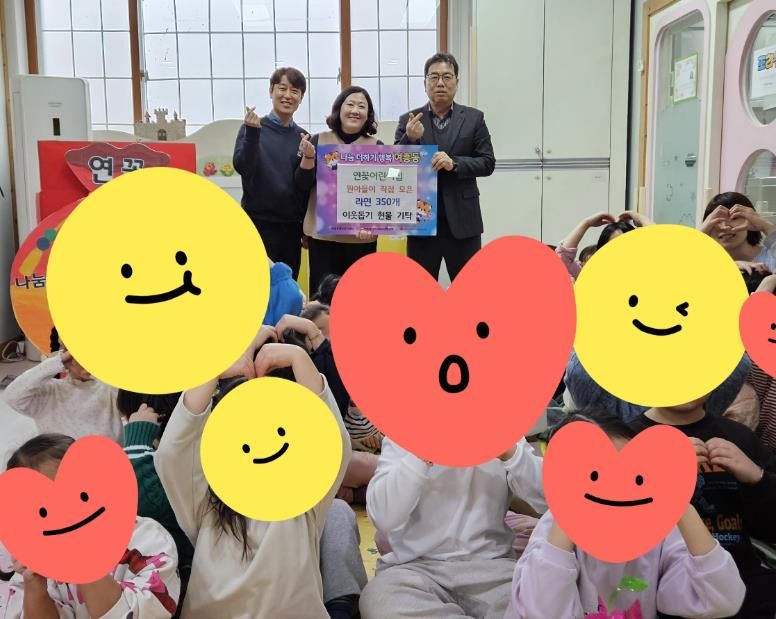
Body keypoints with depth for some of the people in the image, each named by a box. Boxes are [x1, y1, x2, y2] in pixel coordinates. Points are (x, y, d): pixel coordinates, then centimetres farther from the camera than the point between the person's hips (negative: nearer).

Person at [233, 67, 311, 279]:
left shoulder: (303, 137, 8)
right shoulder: (252, 127, 0)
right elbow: (242, 167, -15)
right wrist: (253, 132, -25)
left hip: (291, 226, 3)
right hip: (258, 223, -3)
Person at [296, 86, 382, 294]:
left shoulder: (377, 147, 3)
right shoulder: (319, 141, 5)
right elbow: (303, 184, 2)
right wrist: (308, 157, -14)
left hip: (362, 235, 0)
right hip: (322, 233, 1)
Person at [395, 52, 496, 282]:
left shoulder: (474, 118, 3)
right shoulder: (409, 121, 4)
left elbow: (487, 163, 0)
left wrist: (454, 163, -17)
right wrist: (410, 139, -18)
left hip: (462, 220, 0)